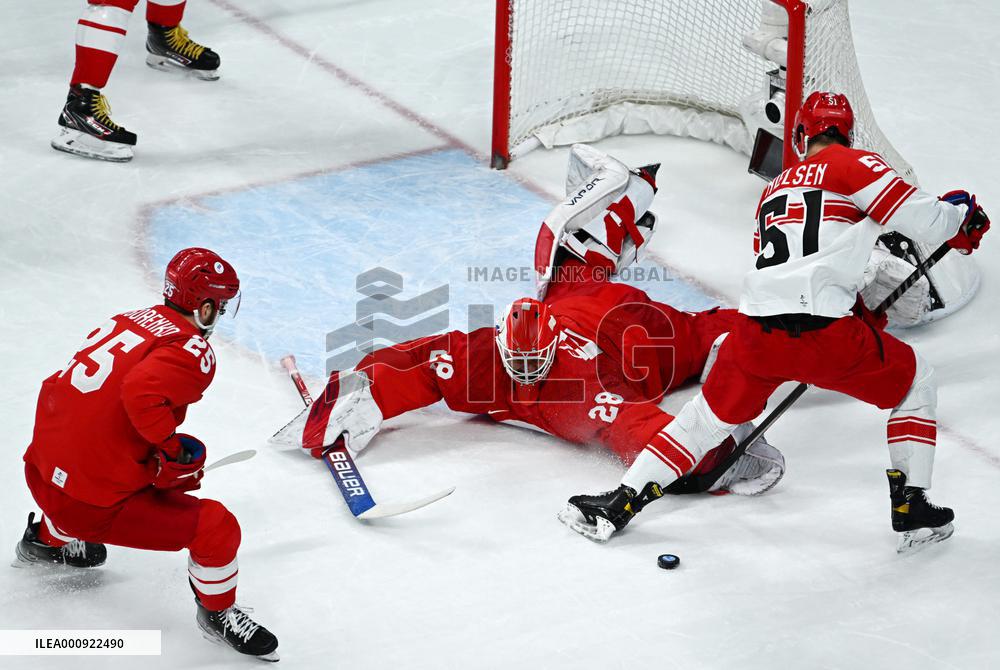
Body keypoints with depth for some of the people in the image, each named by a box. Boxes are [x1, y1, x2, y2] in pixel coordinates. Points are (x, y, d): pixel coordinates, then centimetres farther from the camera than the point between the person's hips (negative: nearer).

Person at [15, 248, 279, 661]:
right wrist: (173, 453, -15)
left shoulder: (127, 321, 11)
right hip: (95, 504, -8)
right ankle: (218, 614, 21)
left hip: (41, 473, 8)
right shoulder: (193, 351, -12)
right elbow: (142, 393, -31)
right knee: (217, 527, -1)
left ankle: (46, 540, 62)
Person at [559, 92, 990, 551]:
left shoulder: (774, 190, 27)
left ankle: (620, 504, 23)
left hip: (757, 329, 5)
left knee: (709, 415, 25)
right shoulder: (851, 163, 6)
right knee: (915, 384, 20)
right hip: (824, 332, -5)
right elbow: (916, 216, -4)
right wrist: (961, 215, 17)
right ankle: (911, 509, 17)